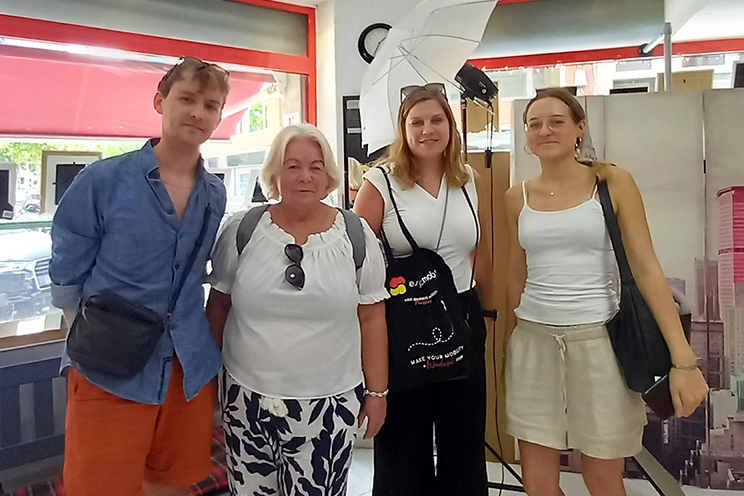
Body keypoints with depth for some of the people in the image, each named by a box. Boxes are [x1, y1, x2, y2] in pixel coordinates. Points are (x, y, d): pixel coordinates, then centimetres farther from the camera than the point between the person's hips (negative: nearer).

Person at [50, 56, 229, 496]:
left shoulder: (215, 195, 3)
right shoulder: (103, 180, -9)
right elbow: (67, 278, -4)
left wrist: (194, 340, 8)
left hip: (191, 370, 4)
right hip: (109, 370, -4)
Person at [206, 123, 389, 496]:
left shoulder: (356, 236, -4)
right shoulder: (241, 231, -3)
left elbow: (372, 318, 0)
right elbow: (218, 307, 6)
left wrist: (377, 391, 2)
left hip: (328, 402, -1)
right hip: (247, 396, 2)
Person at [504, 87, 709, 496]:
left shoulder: (612, 183, -2)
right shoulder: (518, 197, 6)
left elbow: (646, 268, -6)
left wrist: (683, 358, -12)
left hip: (597, 339, -2)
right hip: (534, 341, 3)